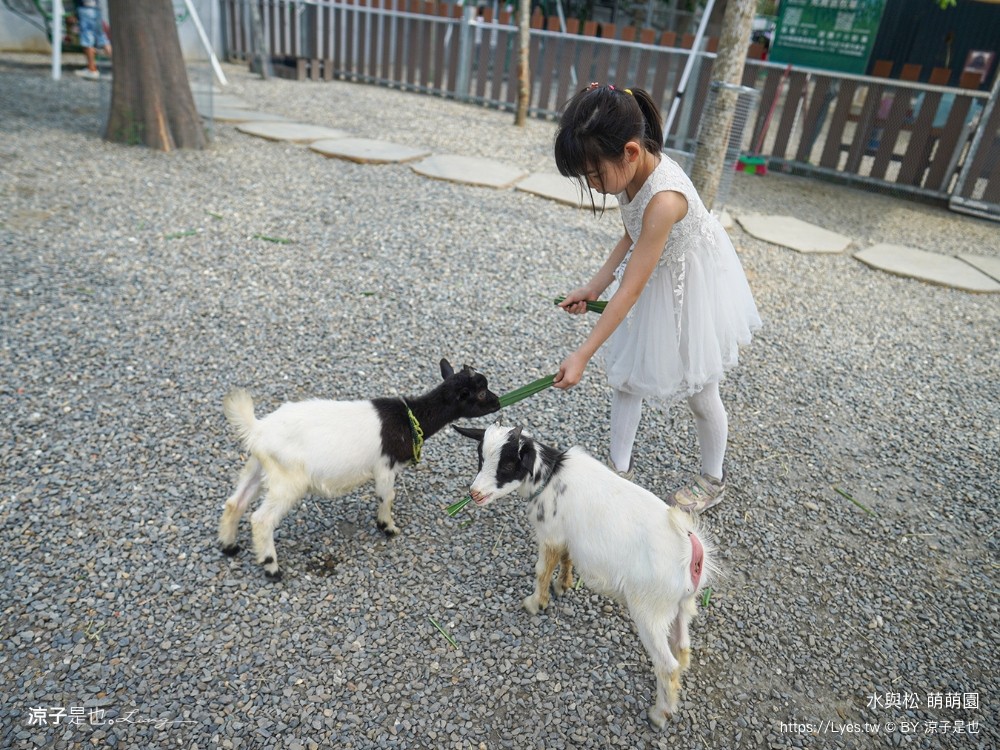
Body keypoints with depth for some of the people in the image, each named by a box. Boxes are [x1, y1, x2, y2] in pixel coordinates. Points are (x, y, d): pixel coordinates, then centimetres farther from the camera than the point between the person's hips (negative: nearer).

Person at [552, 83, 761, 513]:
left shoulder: (663, 198, -38)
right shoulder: (634, 171, -14)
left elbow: (630, 290, -35)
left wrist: (582, 356, -32)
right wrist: (594, 287, -6)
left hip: (693, 289, -7)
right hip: (655, 278, 8)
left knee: (699, 393, 10)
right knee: (625, 375, 11)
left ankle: (712, 481, 35)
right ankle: (620, 468, 28)